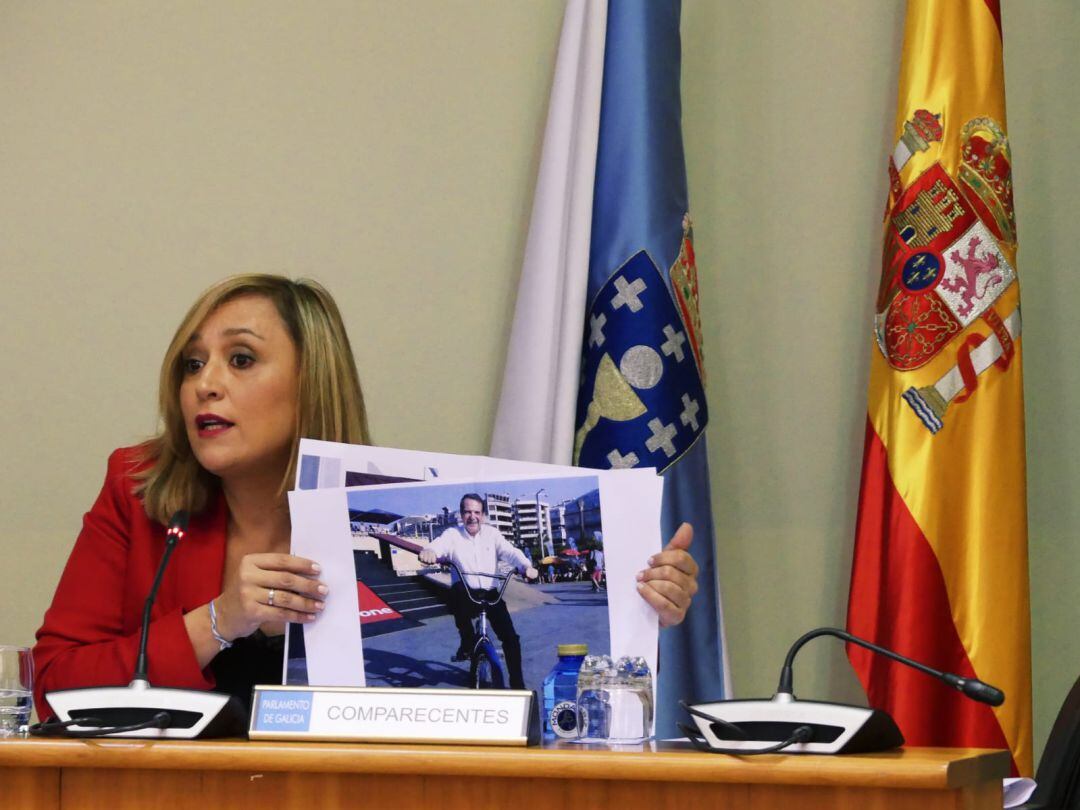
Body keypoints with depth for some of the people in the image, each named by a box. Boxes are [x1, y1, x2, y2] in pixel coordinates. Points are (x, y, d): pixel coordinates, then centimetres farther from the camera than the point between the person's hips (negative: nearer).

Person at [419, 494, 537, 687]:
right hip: (466, 596, -2)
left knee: (511, 638, -10)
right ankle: (467, 641, -16)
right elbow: (439, 545, -20)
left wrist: (526, 566, -31)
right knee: (457, 589, -36)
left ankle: (517, 684, 7)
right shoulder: (453, 535, 0)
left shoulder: (492, 534, 4)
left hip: (491, 594, 2)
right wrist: (428, 552, -46)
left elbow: (510, 552, -9)